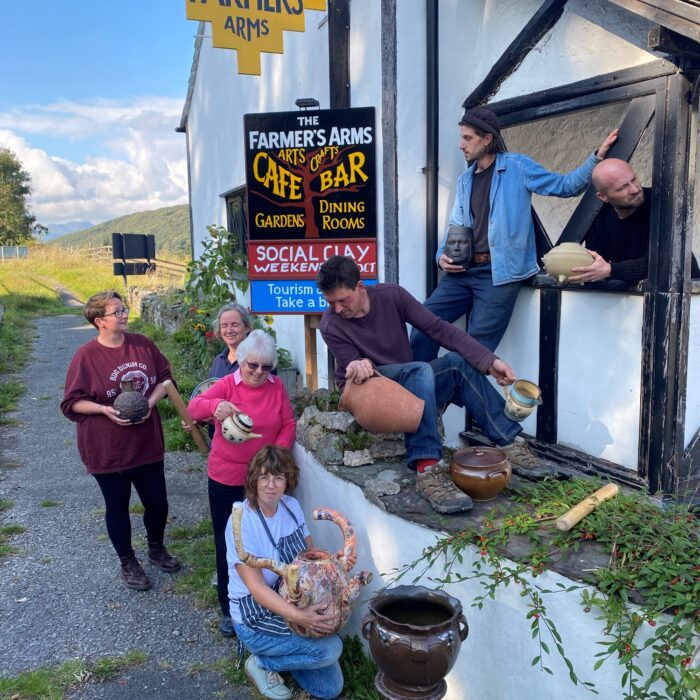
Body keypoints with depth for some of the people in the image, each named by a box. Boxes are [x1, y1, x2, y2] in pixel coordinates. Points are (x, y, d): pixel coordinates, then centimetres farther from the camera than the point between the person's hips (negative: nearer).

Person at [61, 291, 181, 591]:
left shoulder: (142, 344, -3)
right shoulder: (86, 356, -14)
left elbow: (165, 377, 6)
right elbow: (71, 403, -8)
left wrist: (152, 401, -12)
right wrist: (105, 409, -23)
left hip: (147, 443, 4)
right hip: (107, 450, -3)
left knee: (157, 502, 14)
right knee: (117, 508, 14)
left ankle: (156, 549, 42)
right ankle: (128, 562, 36)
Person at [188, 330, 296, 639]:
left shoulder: (277, 386, -1)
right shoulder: (227, 385, -8)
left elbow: (289, 424, -1)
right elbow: (193, 407, -21)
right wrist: (215, 405, -44)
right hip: (226, 480, -1)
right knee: (228, 545, 11)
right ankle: (229, 609, 29)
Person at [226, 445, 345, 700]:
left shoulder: (291, 506, -4)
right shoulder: (242, 522, -25)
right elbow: (256, 588, -27)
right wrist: (297, 616, -39)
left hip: (294, 603, 6)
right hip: (255, 619, -6)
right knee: (331, 649, -22)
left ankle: (279, 651, 22)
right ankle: (261, 663, 0)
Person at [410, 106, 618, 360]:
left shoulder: (517, 167, 1)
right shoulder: (465, 180, 17)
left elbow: (564, 186, 3)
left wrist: (597, 157, -10)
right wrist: (443, 255, 2)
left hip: (500, 272, -5)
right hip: (464, 270, 6)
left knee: (475, 348, -6)